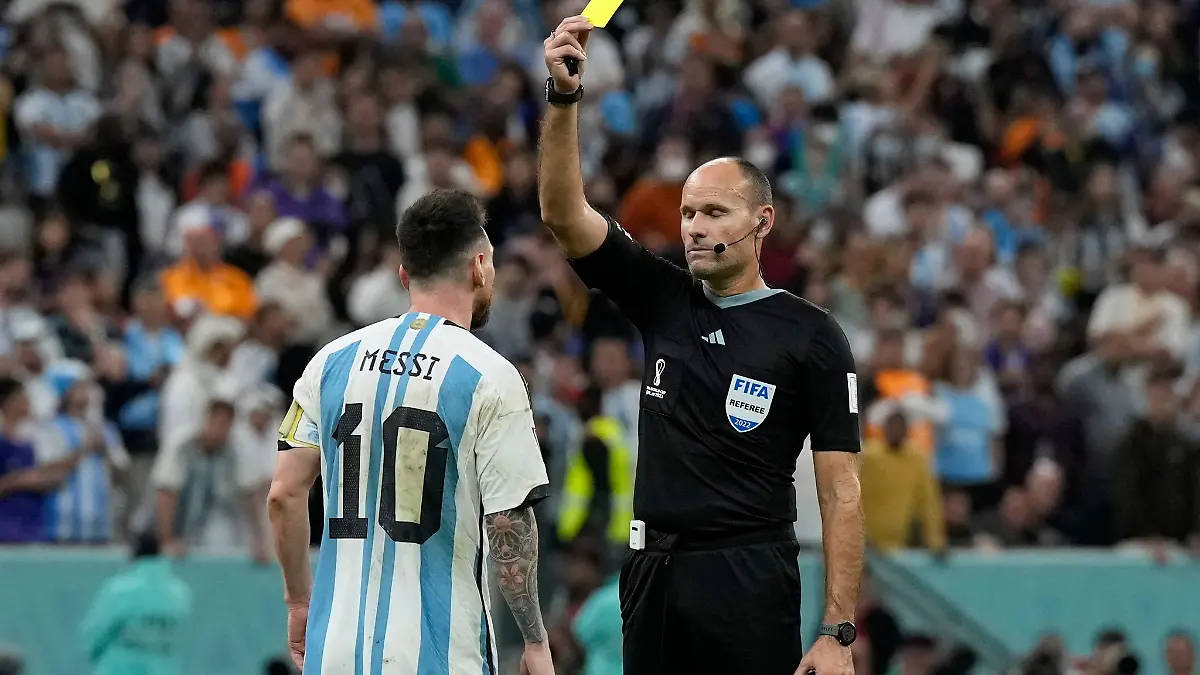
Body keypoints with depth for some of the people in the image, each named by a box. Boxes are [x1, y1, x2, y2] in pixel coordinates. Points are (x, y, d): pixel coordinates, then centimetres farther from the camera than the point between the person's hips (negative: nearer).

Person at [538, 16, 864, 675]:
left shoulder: (810, 336, -2)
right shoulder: (662, 302, 10)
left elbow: (841, 492, -5)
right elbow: (563, 213, 2)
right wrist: (563, 95, -12)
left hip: (751, 586, -4)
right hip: (653, 571, 4)